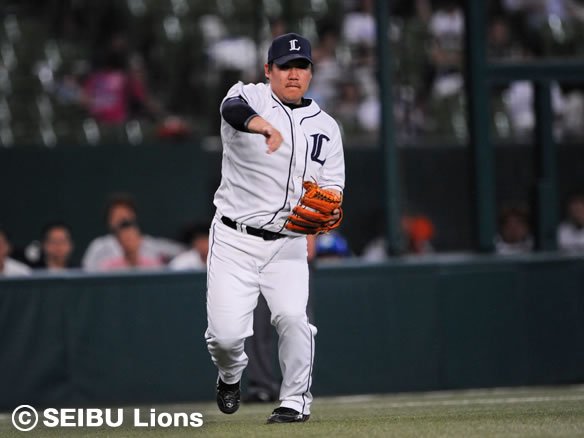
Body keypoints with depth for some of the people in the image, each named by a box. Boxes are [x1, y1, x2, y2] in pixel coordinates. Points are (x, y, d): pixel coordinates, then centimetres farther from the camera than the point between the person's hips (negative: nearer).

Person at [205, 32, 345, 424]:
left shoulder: (326, 127, 9)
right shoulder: (251, 98, -5)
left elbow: (332, 185, 10)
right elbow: (233, 109, -30)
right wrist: (264, 126, -53)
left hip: (288, 245, 2)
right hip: (235, 241, -2)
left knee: (293, 317, -20)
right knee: (225, 334, -9)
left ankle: (296, 401, 0)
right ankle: (231, 372, 27)